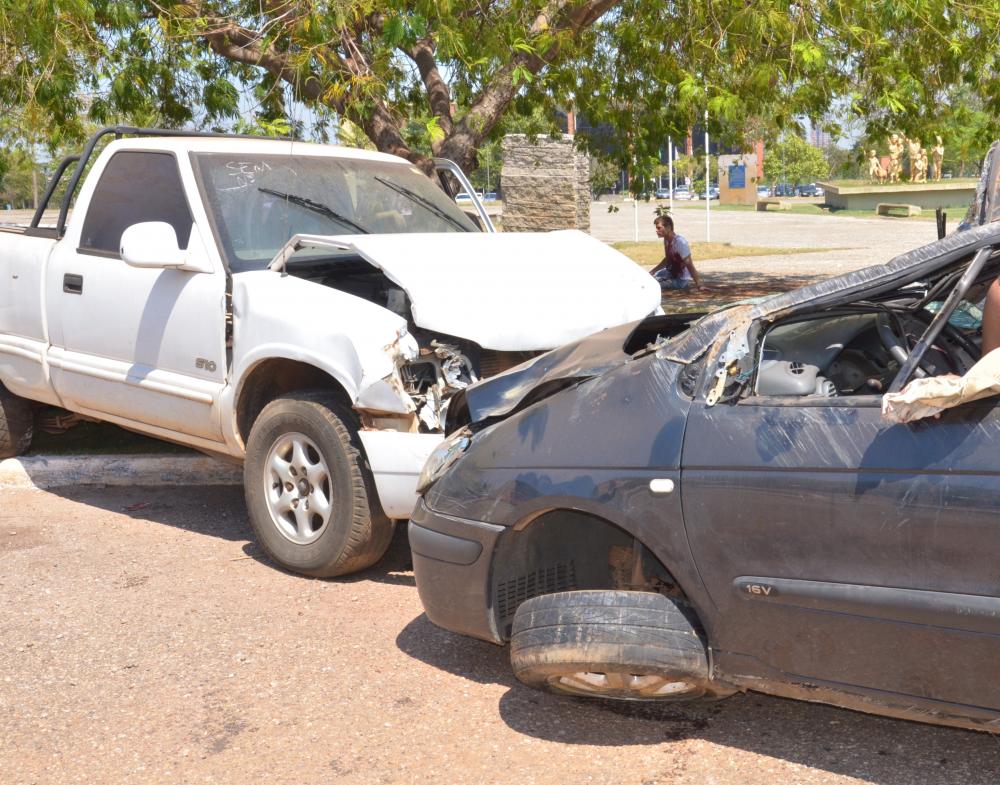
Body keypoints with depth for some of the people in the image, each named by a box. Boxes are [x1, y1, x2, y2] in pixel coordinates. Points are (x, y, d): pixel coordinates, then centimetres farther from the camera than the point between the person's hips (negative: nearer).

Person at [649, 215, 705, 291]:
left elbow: (689, 265, -30)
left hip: (682, 280, -7)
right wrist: (653, 271, 8)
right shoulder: (666, 240, -5)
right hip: (671, 272, 7)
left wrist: (699, 285, -31)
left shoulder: (680, 242, -29)